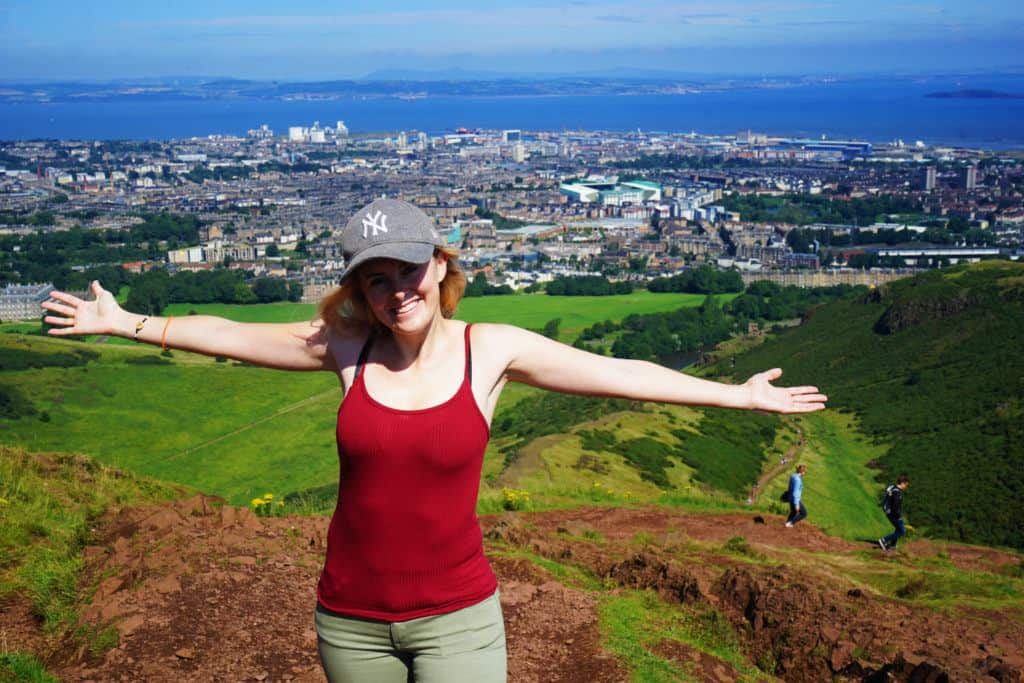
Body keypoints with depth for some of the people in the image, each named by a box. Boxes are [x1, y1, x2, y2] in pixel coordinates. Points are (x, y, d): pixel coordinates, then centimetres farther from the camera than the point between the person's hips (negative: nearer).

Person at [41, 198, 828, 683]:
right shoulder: (347, 345, -4)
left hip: (456, 616, -2)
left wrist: (737, 394, -6)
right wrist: (129, 323, 14)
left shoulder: (492, 349, -8)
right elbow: (233, 336, 6)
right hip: (350, 617, 2)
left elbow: (618, 373, -6)